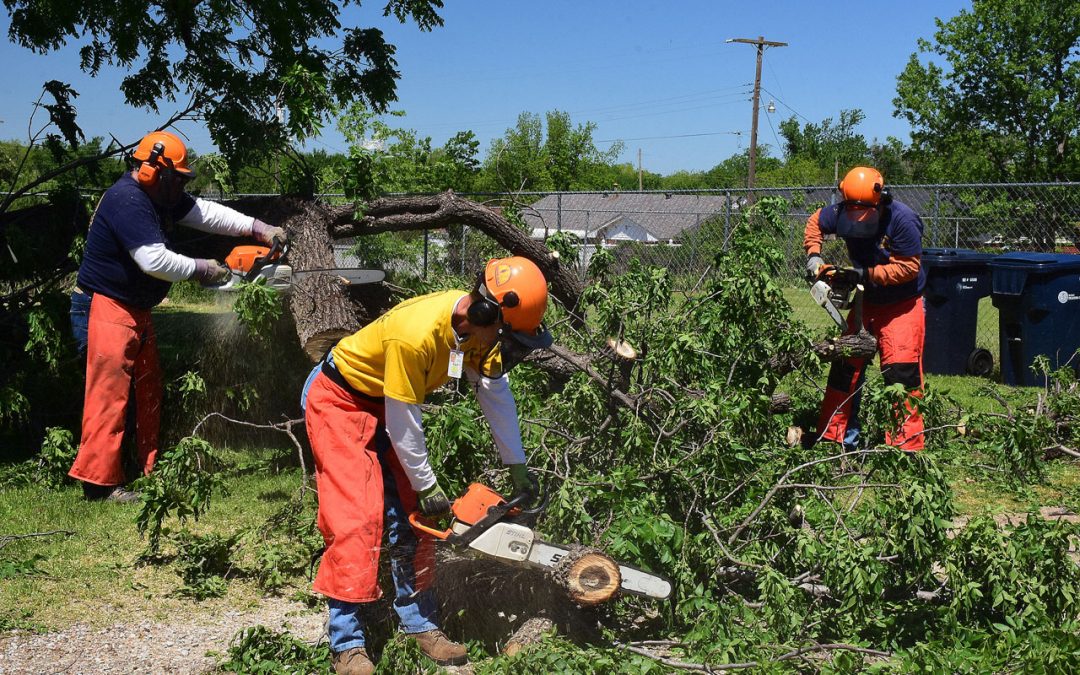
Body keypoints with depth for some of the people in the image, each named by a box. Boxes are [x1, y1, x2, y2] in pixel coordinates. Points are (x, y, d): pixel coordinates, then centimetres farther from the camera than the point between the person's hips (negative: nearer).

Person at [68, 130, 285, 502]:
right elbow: (154, 259, -28)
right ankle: (98, 481, -5)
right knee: (109, 394, -9)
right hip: (105, 308, -10)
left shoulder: (159, 196, 8)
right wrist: (200, 269, -14)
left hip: (134, 311, 10)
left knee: (148, 391, 13)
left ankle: (150, 468, 21)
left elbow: (204, 212, 12)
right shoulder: (126, 200, -22)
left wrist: (256, 227, 4)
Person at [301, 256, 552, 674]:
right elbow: (402, 424, -27)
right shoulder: (417, 335, -37)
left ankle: (420, 624, 14)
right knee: (357, 518, -15)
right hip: (339, 402, -8)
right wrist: (427, 487, -15)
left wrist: (517, 467, 2)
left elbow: (496, 396, -1)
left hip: (385, 404, 8)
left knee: (409, 515, 5)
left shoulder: (477, 326, -14)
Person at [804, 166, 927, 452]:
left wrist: (867, 274, -27)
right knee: (845, 367, 7)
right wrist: (813, 255, -4)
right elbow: (815, 222, 10)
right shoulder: (842, 213, -10)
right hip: (866, 302, 6)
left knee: (902, 372, -13)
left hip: (902, 306, -6)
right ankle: (835, 437, 17)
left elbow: (908, 267, -24)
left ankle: (905, 444, -7)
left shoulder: (903, 220, -26)